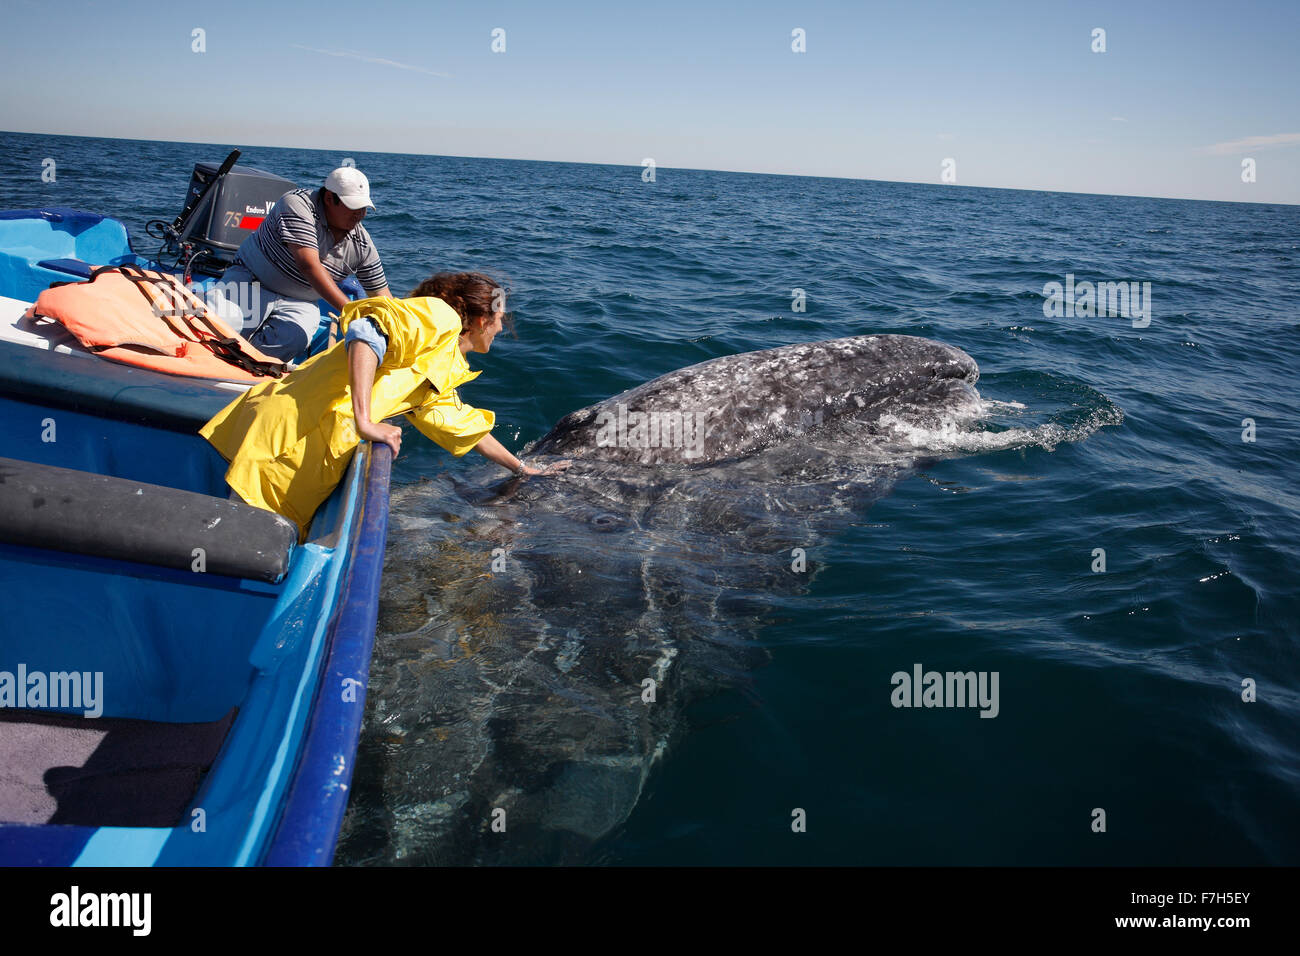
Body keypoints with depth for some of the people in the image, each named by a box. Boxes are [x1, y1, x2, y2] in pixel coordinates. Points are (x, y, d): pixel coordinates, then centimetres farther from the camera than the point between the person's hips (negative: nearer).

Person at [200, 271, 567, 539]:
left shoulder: (445, 371, 28)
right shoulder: (440, 317, -1)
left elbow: (466, 427, 42)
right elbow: (368, 332, -18)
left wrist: (524, 468, 49)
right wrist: (364, 422, -26)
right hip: (293, 433, -9)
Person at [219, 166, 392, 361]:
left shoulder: (362, 244, -3)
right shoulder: (298, 204, -20)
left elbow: (381, 294, 4)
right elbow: (308, 265, -30)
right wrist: (348, 309, -38)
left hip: (298, 303, 3)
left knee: (294, 339, -32)